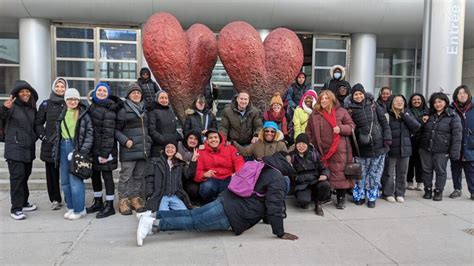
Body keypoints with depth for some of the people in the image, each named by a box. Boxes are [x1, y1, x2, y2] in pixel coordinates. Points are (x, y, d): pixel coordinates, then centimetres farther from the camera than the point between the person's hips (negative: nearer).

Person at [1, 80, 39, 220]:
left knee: (25, 176, 14)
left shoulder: (32, 108, 13)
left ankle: (23, 203, 26)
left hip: (29, 149, 7)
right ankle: (15, 208, -1)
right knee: (17, 176, -7)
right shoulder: (12, 106, -8)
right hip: (15, 148, -7)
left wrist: (36, 136, 13)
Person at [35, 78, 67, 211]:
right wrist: (43, 136, 0)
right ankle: (55, 200, 15)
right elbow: (38, 123, 12)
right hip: (49, 145, 1)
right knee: (52, 173, 4)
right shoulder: (46, 104, 8)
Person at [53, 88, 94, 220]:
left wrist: (83, 150, -16)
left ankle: (79, 209, 5)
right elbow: (58, 132, 18)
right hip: (64, 146, 6)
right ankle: (71, 207, 25)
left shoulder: (84, 114, -4)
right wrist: (56, 150, 12)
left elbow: (89, 133, -8)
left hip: (76, 147, -6)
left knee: (75, 180, -7)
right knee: (65, 181, 11)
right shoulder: (62, 114, 13)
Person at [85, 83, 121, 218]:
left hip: (105, 148, -8)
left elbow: (108, 133, -17)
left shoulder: (109, 110, -13)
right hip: (93, 147, 8)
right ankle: (98, 203, 30)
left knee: (107, 175, -1)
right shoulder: (93, 106, 12)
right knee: (94, 175, 15)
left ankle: (109, 206, 9)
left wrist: (105, 153, -19)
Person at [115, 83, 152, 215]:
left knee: (139, 176, 10)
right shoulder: (123, 110, -2)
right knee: (126, 176, -2)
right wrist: (125, 141, -15)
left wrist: (148, 141, 13)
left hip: (143, 149, 6)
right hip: (129, 150, -5)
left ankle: (136, 198, 20)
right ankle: (123, 201, 6)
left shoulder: (144, 110, 16)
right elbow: (116, 129, -3)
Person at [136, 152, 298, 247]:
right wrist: (280, 233, -7)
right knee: (194, 222, -12)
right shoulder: (277, 180, -6)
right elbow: (274, 207, -14)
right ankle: (155, 224, -20)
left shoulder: (263, 170, 22)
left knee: (190, 215, 10)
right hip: (232, 213, -8)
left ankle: (154, 216, 8)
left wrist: (268, 218, 39)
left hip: (226, 201, 8)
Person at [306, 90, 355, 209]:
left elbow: (351, 126, 6)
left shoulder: (341, 111, 5)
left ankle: (341, 198, 12)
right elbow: (309, 131, 14)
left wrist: (341, 128, -12)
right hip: (322, 150, 3)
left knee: (339, 173, -2)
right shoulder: (315, 114, 12)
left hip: (338, 150, -2)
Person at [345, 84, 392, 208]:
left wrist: (387, 137, -3)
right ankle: (359, 196, 21)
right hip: (362, 147, -1)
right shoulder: (351, 109, 0)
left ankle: (372, 197, 20)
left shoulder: (373, 105, 3)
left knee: (375, 173, 7)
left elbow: (384, 121, 4)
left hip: (378, 145, 1)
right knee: (362, 173, 5)